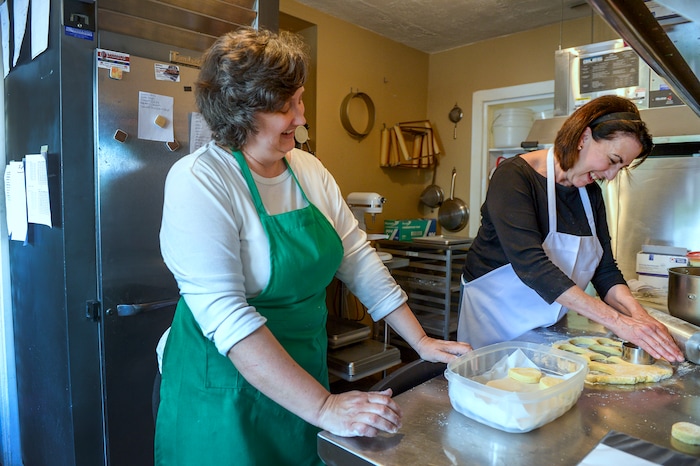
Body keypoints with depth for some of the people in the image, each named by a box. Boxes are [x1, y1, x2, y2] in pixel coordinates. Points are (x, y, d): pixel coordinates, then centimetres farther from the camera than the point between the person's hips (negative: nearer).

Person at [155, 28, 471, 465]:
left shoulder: (310, 169, 0)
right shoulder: (199, 181, -19)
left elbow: (359, 257, 1)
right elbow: (226, 315, -28)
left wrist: (421, 339, -3)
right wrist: (324, 407, -30)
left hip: (305, 373, 6)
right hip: (227, 389, -5)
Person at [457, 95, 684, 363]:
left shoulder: (590, 193, 4)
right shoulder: (514, 177, -20)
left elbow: (605, 271, 1)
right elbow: (531, 264, -31)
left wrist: (637, 314, -18)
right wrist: (615, 320, -32)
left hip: (550, 326, 7)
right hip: (496, 321, -6)